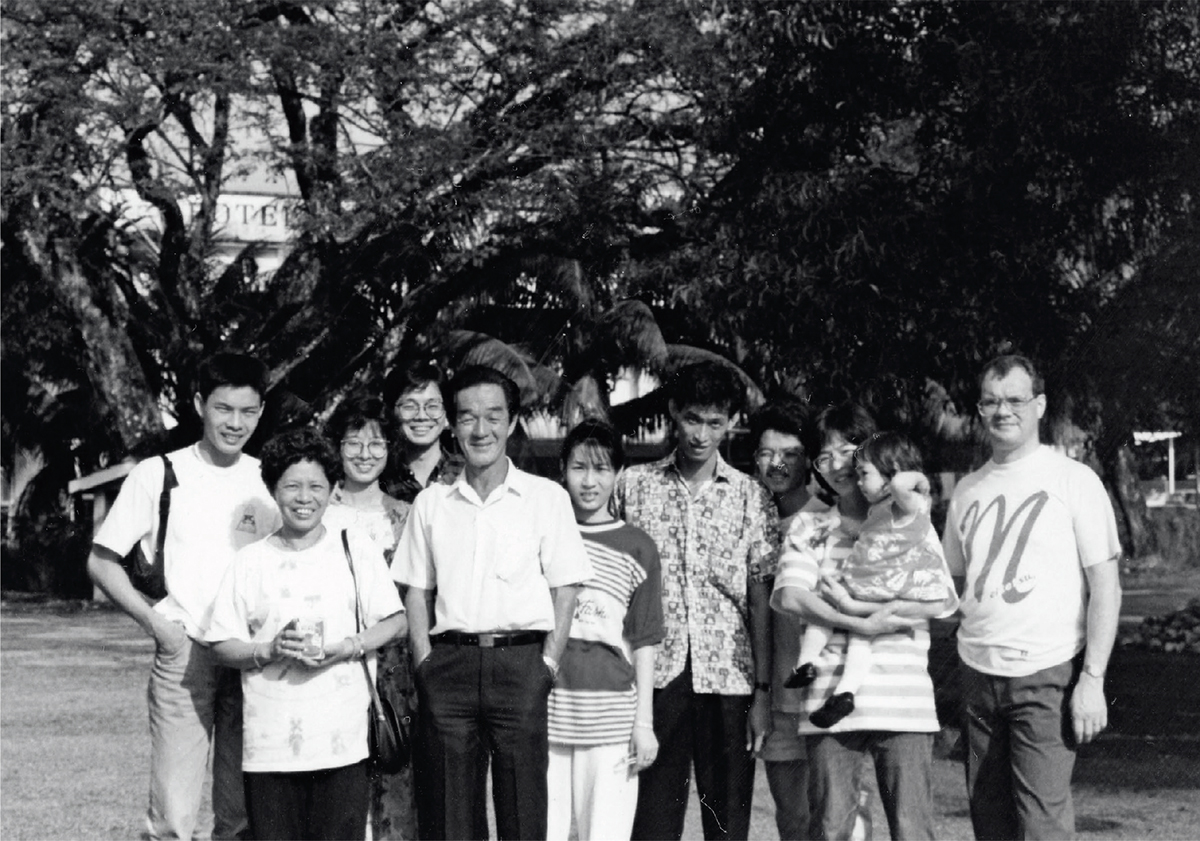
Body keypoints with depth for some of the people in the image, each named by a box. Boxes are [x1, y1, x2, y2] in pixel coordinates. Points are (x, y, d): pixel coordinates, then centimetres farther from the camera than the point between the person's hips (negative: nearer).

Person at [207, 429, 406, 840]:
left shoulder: (357, 550, 7)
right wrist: (271, 651, -12)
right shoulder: (249, 562, 6)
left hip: (341, 742, 0)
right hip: (269, 744, 0)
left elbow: (395, 621, 8)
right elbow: (223, 645, 6)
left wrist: (346, 647, -8)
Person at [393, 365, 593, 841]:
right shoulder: (431, 503, 12)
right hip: (449, 666, 2)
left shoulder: (547, 498, 6)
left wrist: (548, 667, -6)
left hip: (521, 662, -2)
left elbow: (564, 591, 4)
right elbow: (416, 591, 13)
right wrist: (424, 665, 0)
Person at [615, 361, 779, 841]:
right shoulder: (633, 486, 6)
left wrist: (763, 691, -1)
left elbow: (759, 601, 5)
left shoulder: (750, 498, 6)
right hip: (654, 675, 0)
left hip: (728, 677, 0)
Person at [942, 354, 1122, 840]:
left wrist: (1093, 679, -12)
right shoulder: (968, 491, 13)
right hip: (979, 673, 5)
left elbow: (1105, 587, -4)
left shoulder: (1074, 480, -1)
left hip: (1049, 673, -5)